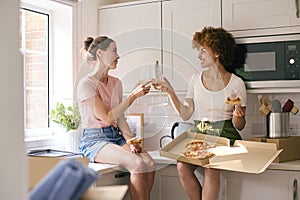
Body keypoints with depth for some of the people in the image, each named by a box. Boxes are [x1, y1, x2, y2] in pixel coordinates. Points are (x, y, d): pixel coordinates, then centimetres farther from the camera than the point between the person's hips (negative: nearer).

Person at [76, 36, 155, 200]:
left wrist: (130, 140, -4)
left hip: (116, 136, 6)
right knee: (137, 164, -30)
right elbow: (107, 118, -16)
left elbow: (121, 119, 12)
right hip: (95, 139, -6)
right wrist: (133, 95, -17)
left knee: (150, 164, -22)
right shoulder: (86, 83, -9)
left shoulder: (116, 83, 13)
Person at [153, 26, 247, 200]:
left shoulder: (236, 83, 1)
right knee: (182, 167, -26)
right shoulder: (195, 79, 11)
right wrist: (170, 91, -1)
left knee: (211, 168, -32)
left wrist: (238, 116, -19)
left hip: (225, 135, -2)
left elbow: (239, 126, 3)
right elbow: (186, 115, 5)